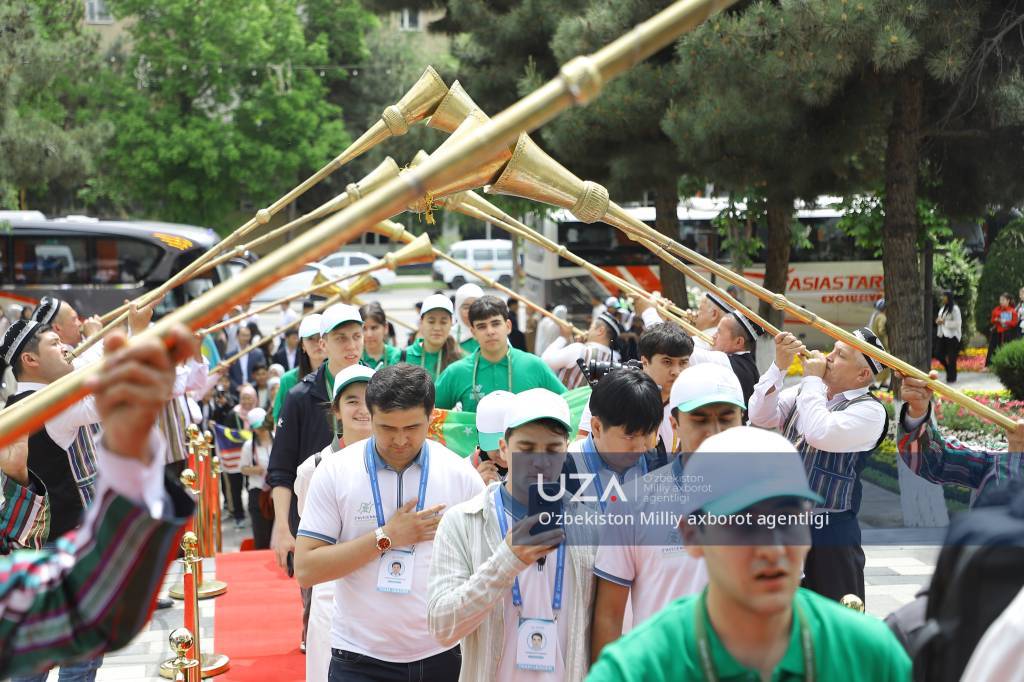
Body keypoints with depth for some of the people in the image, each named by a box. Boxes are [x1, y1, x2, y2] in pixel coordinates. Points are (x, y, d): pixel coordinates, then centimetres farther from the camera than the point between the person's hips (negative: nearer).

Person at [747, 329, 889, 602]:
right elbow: (760, 416, 0)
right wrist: (779, 366, -9)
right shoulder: (805, 393, 9)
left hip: (830, 529, -6)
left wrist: (813, 378, -14)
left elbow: (820, 434, -26)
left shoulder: (870, 411, -12)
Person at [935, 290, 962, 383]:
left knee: (951, 357, -3)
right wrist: (938, 321, 1)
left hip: (952, 336, -8)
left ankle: (951, 378, 7)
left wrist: (944, 322, -18)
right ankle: (949, 371, 27)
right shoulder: (943, 308, 13)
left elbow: (957, 323, -16)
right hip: (943, 335, 8)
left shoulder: (955, 309, -11)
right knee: (940, 356, 6)